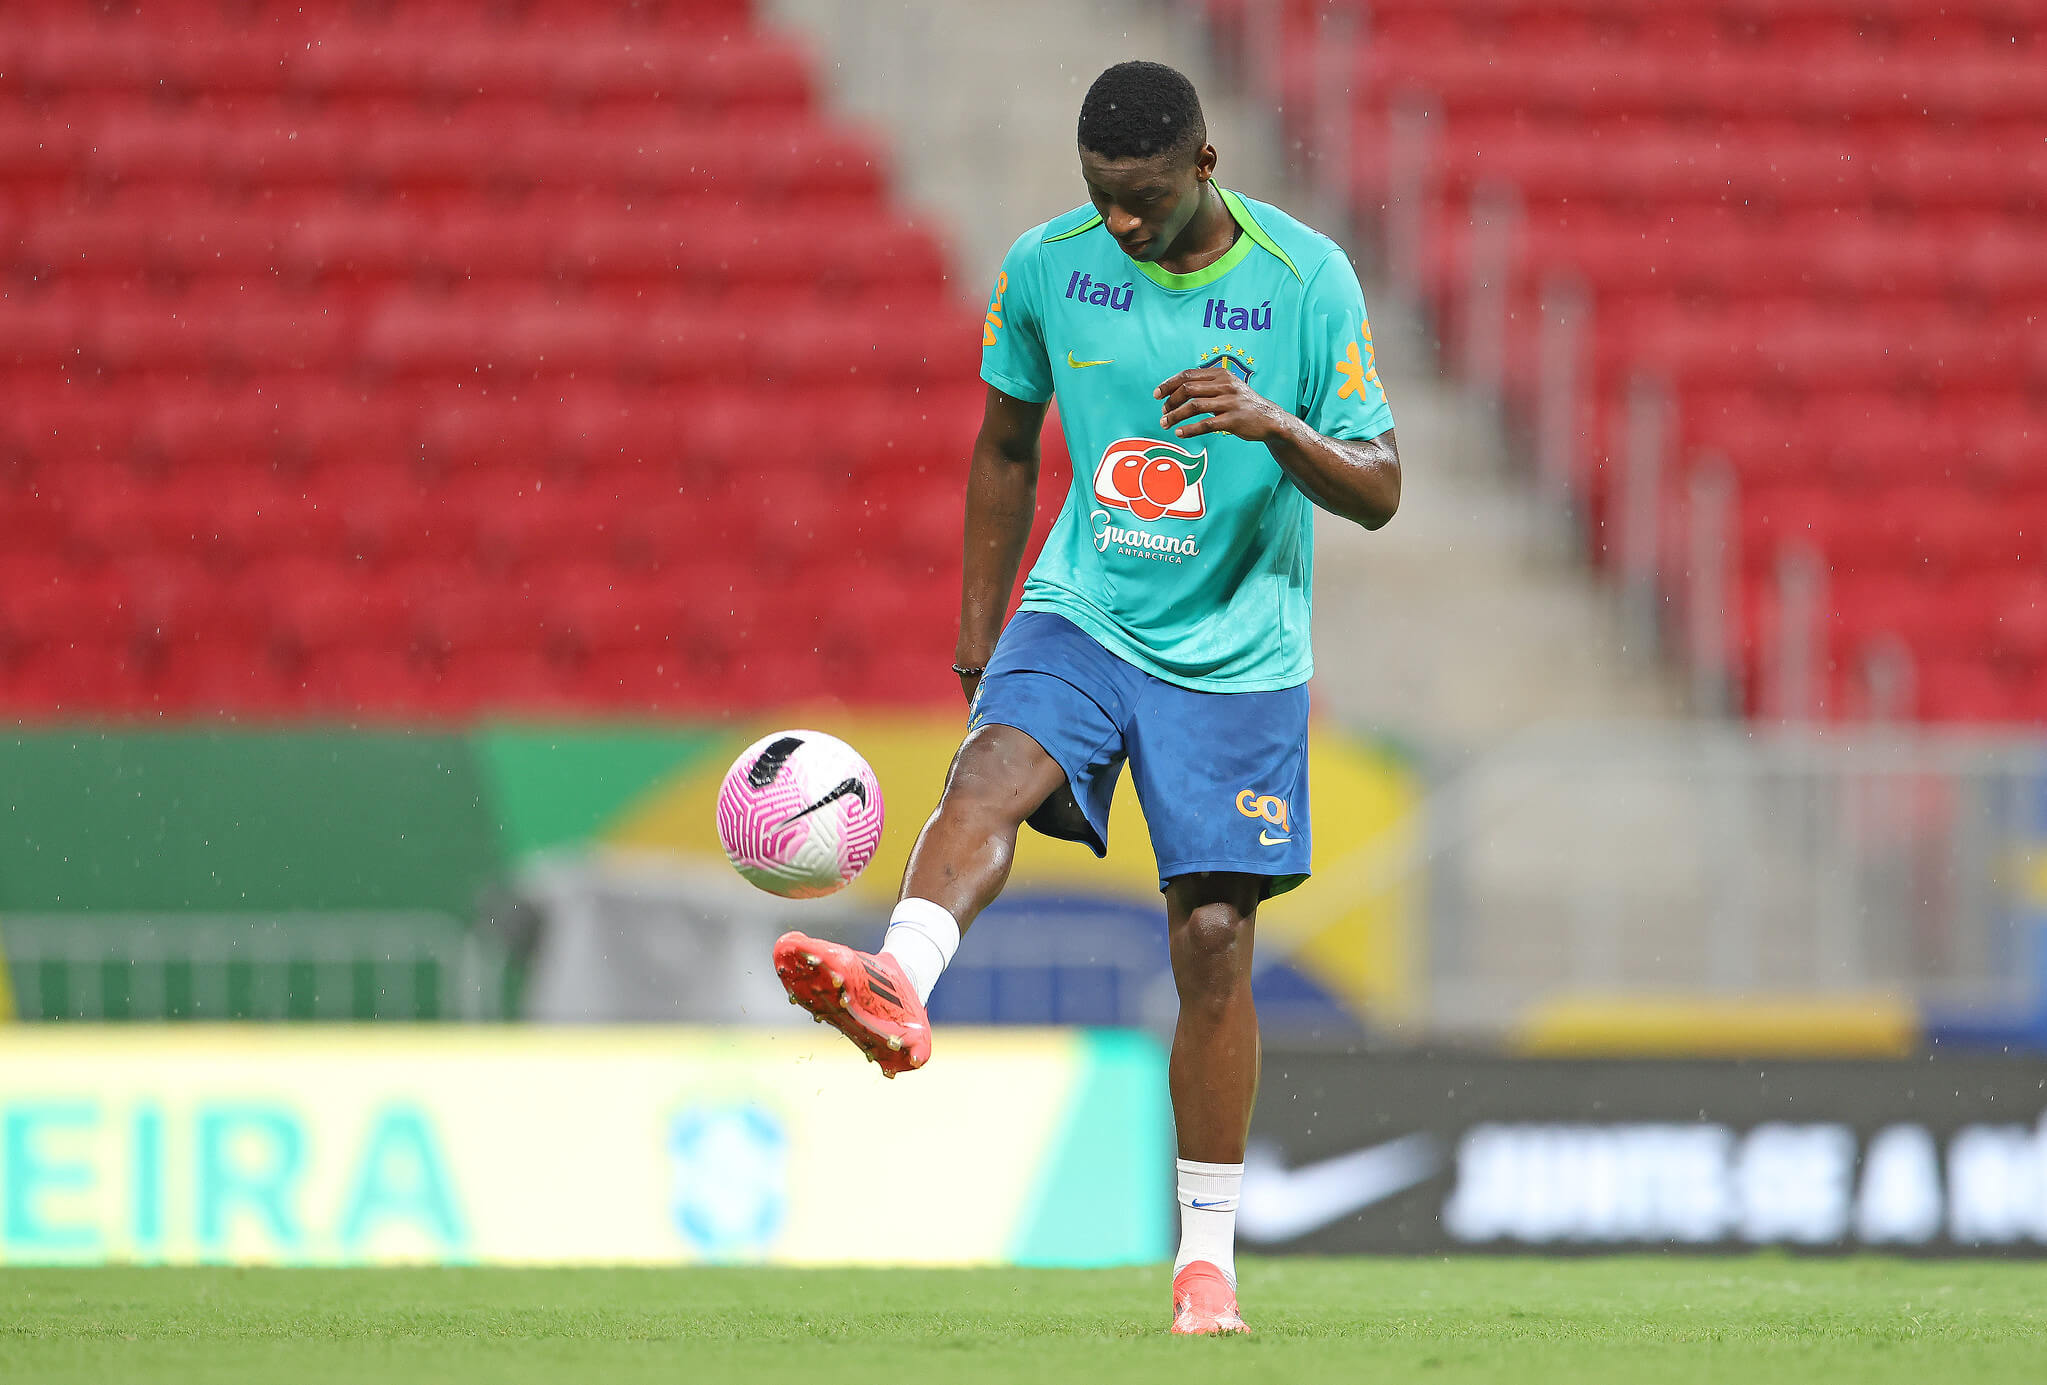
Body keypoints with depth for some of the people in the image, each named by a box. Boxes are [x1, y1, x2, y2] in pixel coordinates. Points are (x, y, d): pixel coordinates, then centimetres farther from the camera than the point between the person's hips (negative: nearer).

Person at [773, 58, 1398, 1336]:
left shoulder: (1306, 279, -9)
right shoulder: (1046, 267, -1)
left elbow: (1380, 491, -8)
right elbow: (1007, 449, 14)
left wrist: (1275, 425, -27)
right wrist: (979, 633, 12)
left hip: (1237, 655, -2)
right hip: (1081, 613, 2)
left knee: (1214, 939, -3)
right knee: (992, 769, -29)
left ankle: (1208, 1254, 8)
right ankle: (898, 991, -57)